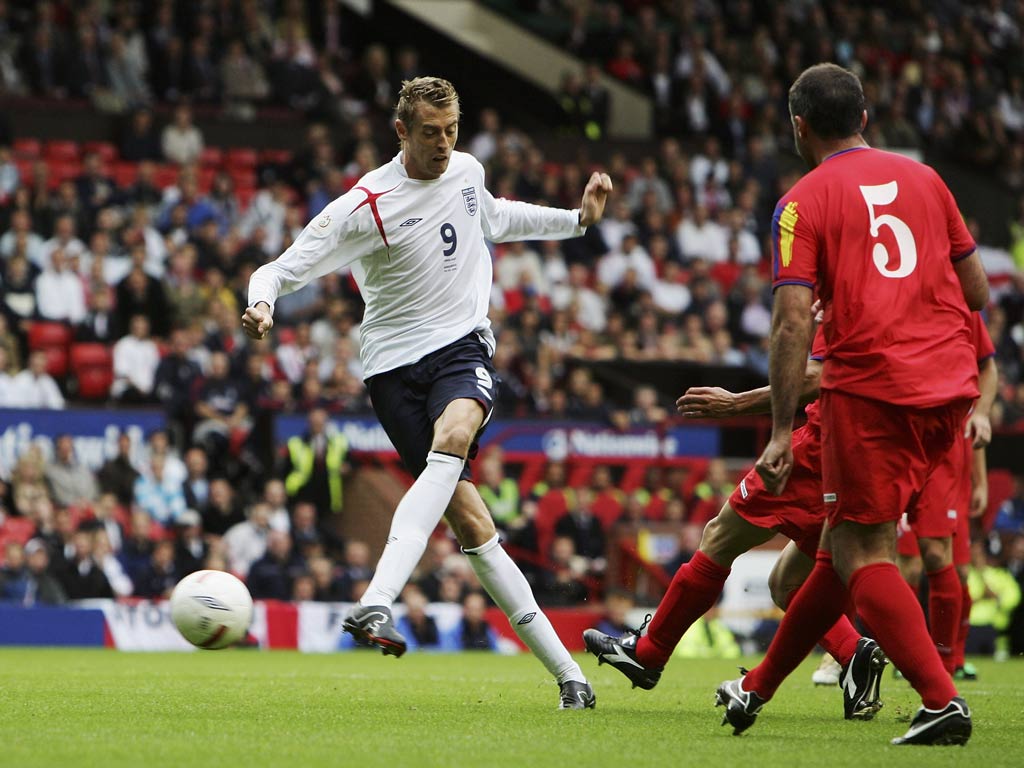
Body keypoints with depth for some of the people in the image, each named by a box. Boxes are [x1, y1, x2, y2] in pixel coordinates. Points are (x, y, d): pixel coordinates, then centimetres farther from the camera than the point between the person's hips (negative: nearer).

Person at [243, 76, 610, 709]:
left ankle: (377, 602, -43)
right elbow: (283, 269, -10)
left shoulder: (468, 171, 7)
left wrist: (578, 219, 27)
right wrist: (262, 305, -31)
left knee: (453, 437, -33)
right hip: (395, 364, -3)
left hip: (464, 347, 3)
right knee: (466, 514, -11)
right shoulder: (366, 205, -10)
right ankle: (565, 670, -5)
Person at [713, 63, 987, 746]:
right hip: (950, 384, 6)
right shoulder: (922, 177, 12)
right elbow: (979, 292, 15)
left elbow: (793, 324, -12)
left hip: (871, 389, -6)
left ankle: (942, 700, -16)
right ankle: (759, 689, 27)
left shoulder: (802, 204, -3)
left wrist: (782, 433, -12)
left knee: (861, 553, -1)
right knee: (849, 541, 14)